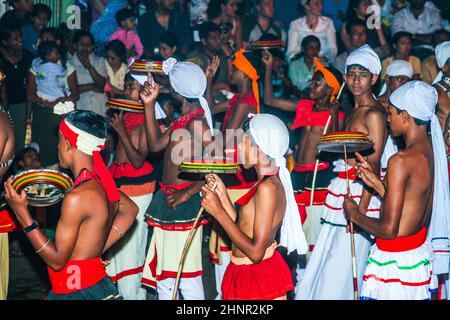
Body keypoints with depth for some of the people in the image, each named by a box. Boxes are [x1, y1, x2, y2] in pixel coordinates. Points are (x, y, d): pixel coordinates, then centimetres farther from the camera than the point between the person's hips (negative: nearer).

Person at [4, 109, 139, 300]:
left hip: (79, 292, -8)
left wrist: (22, 214, -13)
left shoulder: (77, 197, -22)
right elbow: (130, 210, 21)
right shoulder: (102, 182, 1)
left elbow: (57, 260, -15)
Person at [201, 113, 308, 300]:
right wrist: (221, 194, 8)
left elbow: (255, 252, -24)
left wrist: (218, 211, -20)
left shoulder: (267, 188, -21)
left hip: (259, 279, -9)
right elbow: (244, 230, 8)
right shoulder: (268, 182, 8)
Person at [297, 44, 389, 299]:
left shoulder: (374, 113, -12)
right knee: (327, 262, 14)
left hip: (361, 192, -10)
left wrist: (361, 209, -21)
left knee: (341, 266, -6)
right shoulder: (354, 111, 16)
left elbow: (374, 166, -17)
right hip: (343, 190, 10)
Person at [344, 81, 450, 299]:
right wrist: (376, 182, 13)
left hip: (396, 261, -9)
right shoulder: (432, 150, 3)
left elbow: (388, 229, -21)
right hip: (421, 249, 9)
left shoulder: (401, 161, -22)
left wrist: (355, 215, -4)